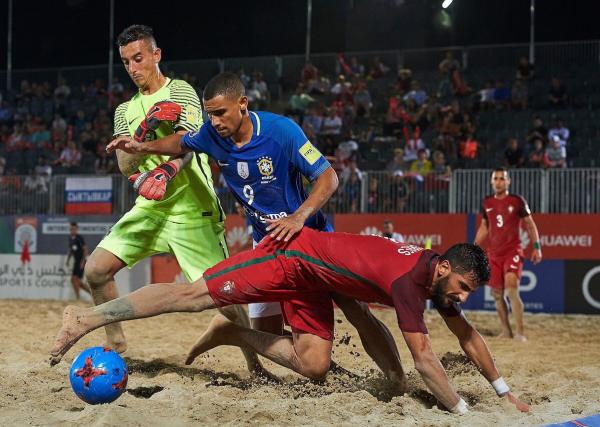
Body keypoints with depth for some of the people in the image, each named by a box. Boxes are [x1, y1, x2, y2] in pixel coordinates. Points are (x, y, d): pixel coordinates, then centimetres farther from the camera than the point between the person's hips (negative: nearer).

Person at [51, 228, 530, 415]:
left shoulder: (440, 277, 0)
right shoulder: (410, 279, -27)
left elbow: (468, 335, 11)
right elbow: (424, 357, -29)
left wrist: (504, 392, 12)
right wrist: (462, 411, -24)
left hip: (312, 281, 8)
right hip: (293, 255, -8)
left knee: (313, 365, 0)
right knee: (193, 295, -9)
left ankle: (232, 334, 12)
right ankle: (87, 317, -4)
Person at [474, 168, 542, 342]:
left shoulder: (517, 201, -3)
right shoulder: (487, 203, 9)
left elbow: (530, 224, 2)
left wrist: (537, 247, -5)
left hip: (513, 252, -5)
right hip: (494, 253, 5)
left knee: (512, 290, -19)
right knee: (497, 294, 6)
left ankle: (520, 332, -18)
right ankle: (506, 331, 18)